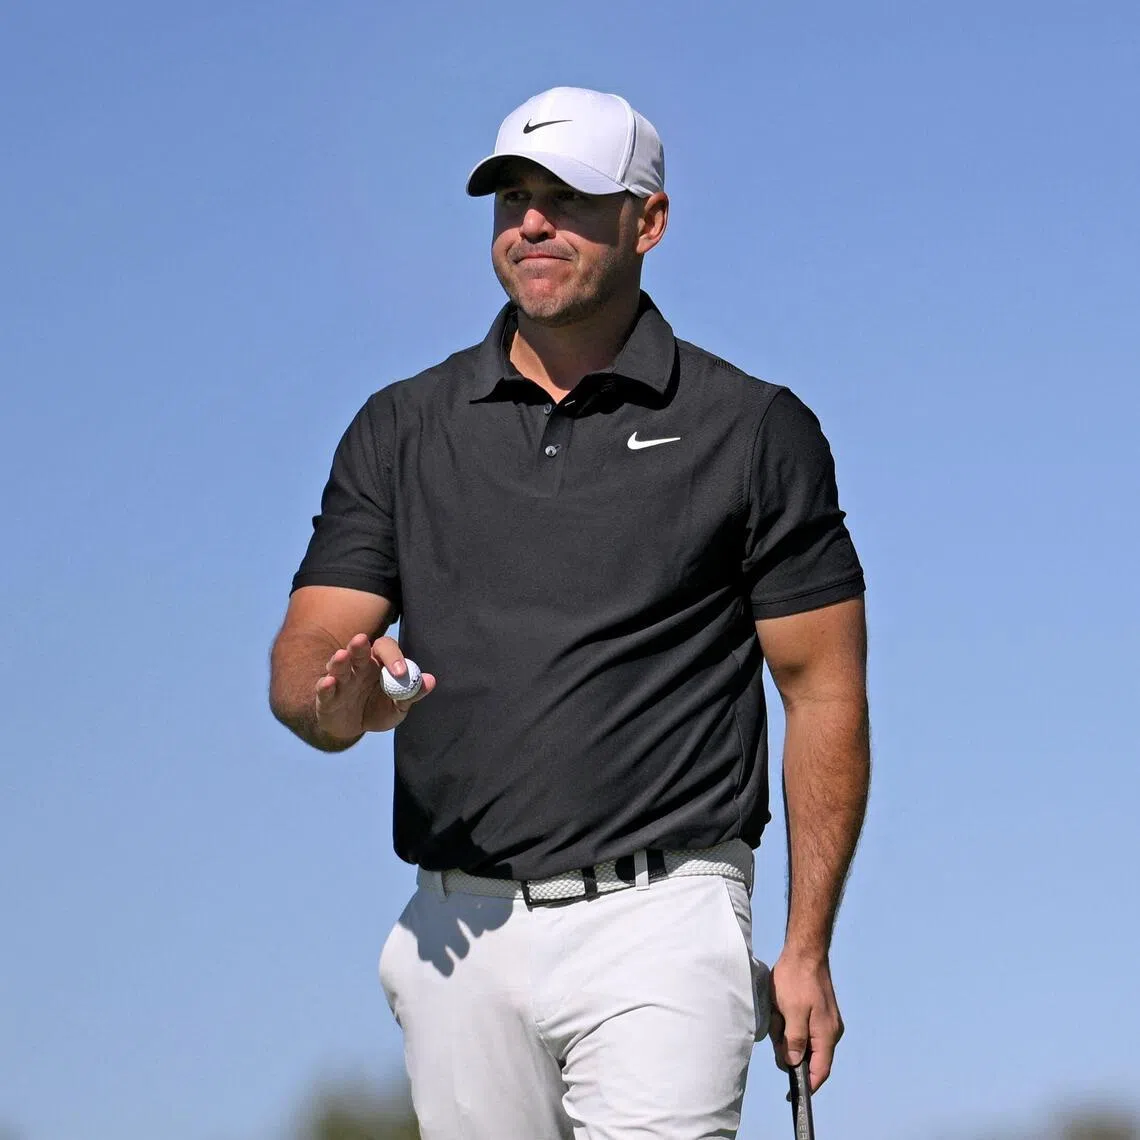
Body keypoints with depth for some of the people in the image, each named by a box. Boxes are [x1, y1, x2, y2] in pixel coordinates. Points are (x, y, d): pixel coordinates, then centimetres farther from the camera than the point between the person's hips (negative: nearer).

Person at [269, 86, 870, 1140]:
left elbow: (825, 692, 3)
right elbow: (302, 655, 5)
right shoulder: (403, 428, 11)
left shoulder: (752, 430, 2)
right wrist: (340, 701, -20)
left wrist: (807, 949, -3)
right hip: (460, 929, 4)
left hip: (658, 926, -4)